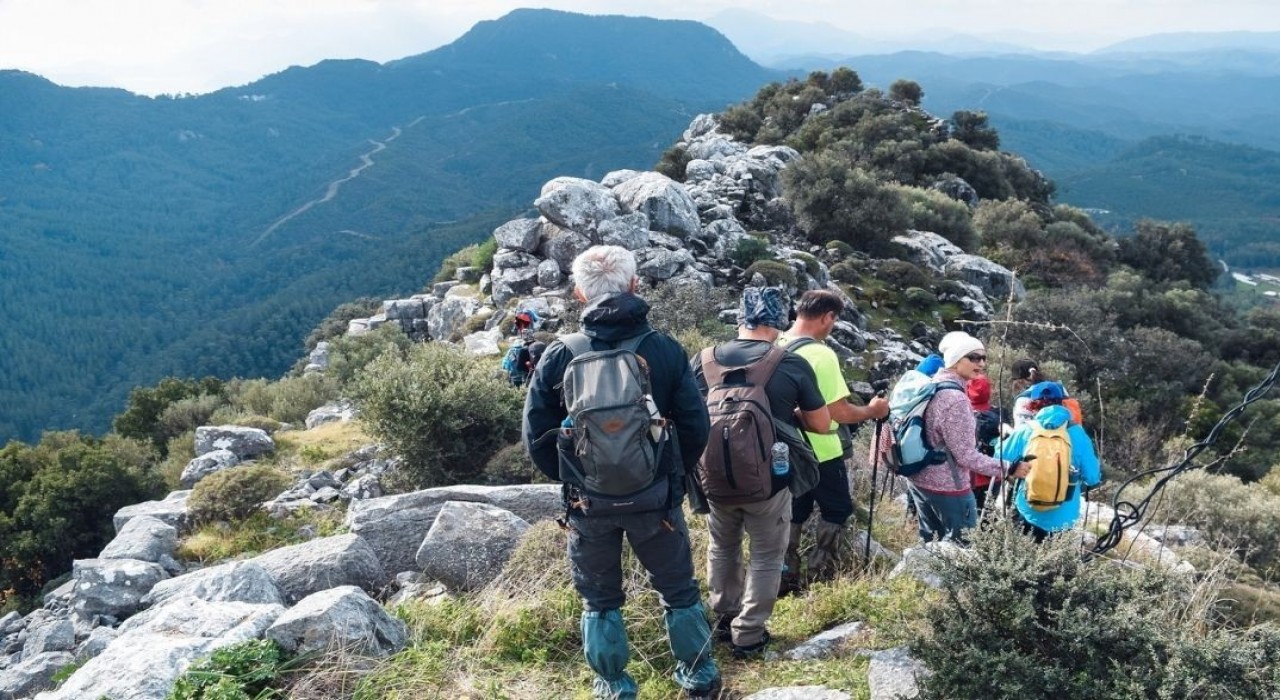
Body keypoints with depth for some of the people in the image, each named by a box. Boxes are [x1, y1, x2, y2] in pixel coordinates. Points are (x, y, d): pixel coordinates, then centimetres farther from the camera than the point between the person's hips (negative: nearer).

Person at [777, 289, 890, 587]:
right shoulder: (821, 354, -22)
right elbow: (840, 413, -22)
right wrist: (873, 410, -6)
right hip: (820, 452, -6)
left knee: (793, 513, 16)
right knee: (837, 511, 13)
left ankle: (787, 579, 19)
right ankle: (821, 576, 13)